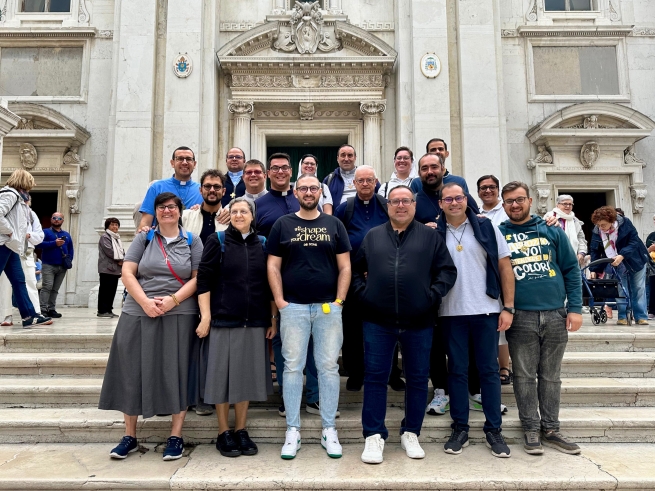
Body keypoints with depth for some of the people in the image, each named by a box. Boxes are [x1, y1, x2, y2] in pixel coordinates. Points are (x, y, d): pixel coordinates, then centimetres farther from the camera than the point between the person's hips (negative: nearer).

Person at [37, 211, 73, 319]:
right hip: (48, 265, -5)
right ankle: (43, 309, -14)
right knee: (47, 287, -15)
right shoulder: (45, 232, 5)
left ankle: (51, 309, 11)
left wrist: (69, 260, 3)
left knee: (55, 289, 7)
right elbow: (39, 244, -11)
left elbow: (71, 249, 19)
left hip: (62, 266, 5)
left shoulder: (67, 235, 19)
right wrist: (54, 243, -17)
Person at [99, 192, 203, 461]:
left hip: (179, 316, -1)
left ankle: (176, 436, 13)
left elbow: (198, 278, 0)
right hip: (139, 314, 2)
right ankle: (129, 436, 20)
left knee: (177, 373, 1)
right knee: (133, 372, 5)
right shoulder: (143, 239, 10)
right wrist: (145, 302, -12)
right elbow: (127, 273, 2)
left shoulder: (192, 241, 7)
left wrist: (174, 300, -14)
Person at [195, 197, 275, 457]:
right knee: (223, 374, 4)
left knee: (247, 375, 9)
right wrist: (205, 316, -10)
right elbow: (204, 279, -3)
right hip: (224, 319, -2)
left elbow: (269, 284, 11)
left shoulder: (262, 244, 9)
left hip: (255, 321, 3)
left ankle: (241, 430, 24)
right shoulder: (217, 241, 1)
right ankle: (224, 433, 20)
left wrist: (273, 319, 8)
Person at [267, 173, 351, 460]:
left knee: (328, 367, 6)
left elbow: (344, 266, 6)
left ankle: (329, 430, 18)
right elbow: (273, 266, 4)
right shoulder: (283, 225, 7)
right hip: (293, 308, 0)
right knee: (293, 367, 4)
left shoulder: (334, 225, 9)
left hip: (328, 307, 1)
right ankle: (292, 430, 16)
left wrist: (340, 299, -2)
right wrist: (279, 300, -5)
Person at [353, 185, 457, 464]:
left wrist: (432, 295, -8)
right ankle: (374, 436, 15)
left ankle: (410, 434, 26)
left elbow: (447, 271, 4)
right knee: (375, 377, 3)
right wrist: (362, 292, 0)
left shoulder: (430, 237, 6)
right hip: (378, 321, 0)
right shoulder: (372, 236, 10)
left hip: (419, 322, 0)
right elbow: (355, 269, 14)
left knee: (418, 378, 10)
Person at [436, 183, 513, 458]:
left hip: (486, 310, 0)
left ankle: (494, 430, 20)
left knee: (489, 370, 7)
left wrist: (508, 307, -3)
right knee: (457, 370, 8)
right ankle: (460, 429, 20)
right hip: (451, 312, 1)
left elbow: (505, 267, 1)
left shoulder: (486, 228, 2)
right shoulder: (434, 233, 3)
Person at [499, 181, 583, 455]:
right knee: (525, 376, 5)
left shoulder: (552, 231, 8)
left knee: (551, 376, 12)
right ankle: (531, 429, 18)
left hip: (556, 314, 2)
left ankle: (551, 429, 23)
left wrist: (575, 308, 0)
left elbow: (571, 269, 7)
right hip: (521, 317, -2)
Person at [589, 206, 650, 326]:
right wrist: (593, 269, -12)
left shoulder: (625, 223, -17)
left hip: (635, 261, -1)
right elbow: (595, 251, -4)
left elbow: (634, 242, -19)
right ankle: (623, 316, 5)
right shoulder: (596, 231, -10)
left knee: (639, 289, 2)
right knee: (620, 291, -4)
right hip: (616, 266, 2)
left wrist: (622, 256, -32)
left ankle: (641, 316, 8)